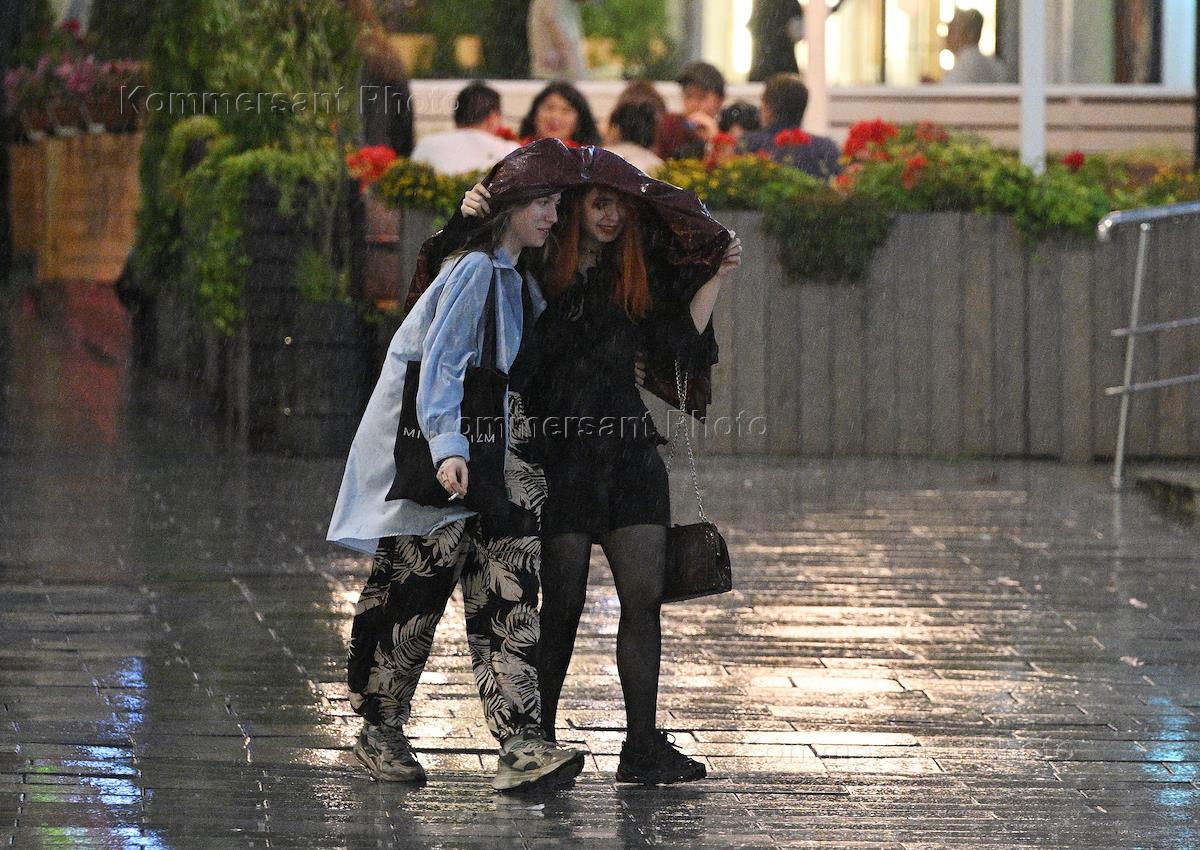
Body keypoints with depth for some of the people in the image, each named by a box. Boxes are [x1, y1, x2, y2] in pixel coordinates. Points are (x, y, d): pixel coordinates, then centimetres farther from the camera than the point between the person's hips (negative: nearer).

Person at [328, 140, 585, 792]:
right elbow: (442, 362, -20)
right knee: (415, 587, -1)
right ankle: (379, 731, 14)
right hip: (433, 449, -8)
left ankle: (520, 744, -17)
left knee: (506, 593, -6)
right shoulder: (474, 270, -12)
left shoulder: (515, 277, 16)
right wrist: (447, 448, -29)